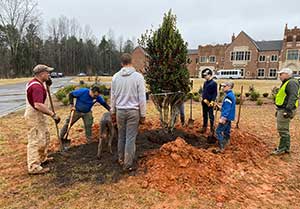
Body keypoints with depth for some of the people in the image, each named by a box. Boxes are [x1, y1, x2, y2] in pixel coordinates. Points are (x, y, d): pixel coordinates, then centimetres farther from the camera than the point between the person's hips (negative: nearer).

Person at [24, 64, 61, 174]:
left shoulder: (34, 82, 8)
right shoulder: (37, 86, -25)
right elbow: (38, 105, -36)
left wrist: (46, 83, 12)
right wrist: (53, 114, -32)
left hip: (39, 115, 11)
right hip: (35, 115, -11)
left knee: (45, 136, 22)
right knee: (36, 140, -6)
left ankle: (42, 158, 36)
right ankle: (34, 167, 2)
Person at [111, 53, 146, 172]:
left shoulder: (116, 77, 1)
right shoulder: (138, 76, -10)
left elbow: (113, 97, 7)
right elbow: (142, 98, -9)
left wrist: (113, 113, 18)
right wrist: (143, 115, -1)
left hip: (120, 111, 4)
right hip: (133, 111, -3)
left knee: (121, 136, 19)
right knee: (130, 139, 3)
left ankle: (121, 159, 33)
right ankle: (128, 165, 12)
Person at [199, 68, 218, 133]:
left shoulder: (214, 83, -9)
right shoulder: (205, 83, 12)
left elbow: (215, 93, -12)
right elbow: (203, 92, 11)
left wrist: (212, 101, -19)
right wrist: (204, 99, -2)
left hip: (210, 102, -7)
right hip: (204, 102, 7)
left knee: (211, 116, 1)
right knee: (204, 115, 15)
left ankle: (212, 129, 11)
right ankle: (204, 127, 27)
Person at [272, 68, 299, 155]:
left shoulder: (291, 83, -14)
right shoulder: (286, 83, 19)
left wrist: (288, 109, -31)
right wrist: (279, 110, 25)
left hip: (285, 111, -11)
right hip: (282, 110, 11)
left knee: (282, 130, -5)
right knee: (285, 130, 16)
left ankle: (282, 149, 3)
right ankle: (286, 148, 25)